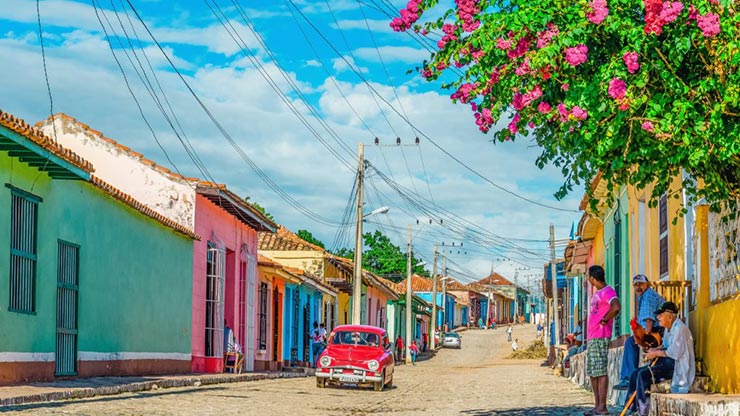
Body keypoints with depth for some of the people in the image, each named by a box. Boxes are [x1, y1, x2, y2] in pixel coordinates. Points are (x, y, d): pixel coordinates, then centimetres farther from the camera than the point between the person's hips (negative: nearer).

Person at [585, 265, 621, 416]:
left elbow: (616, 307, -29)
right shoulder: (597, 293, 20)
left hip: (600, 338, -11)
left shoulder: (607, 291, -11)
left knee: (601, 371, -11)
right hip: (592, 337, 11)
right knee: (592, 372, 11)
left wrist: (604, 320, -16)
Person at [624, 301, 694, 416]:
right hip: (667, 363, 10)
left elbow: (674, 352, -22)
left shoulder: (679, 329, -17)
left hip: (677, 365, -10)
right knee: (635, 373, -2)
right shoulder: (669, 328, 13)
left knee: (644, 374, -24)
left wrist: (657, 353, -11)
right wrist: (655, 350, 3)